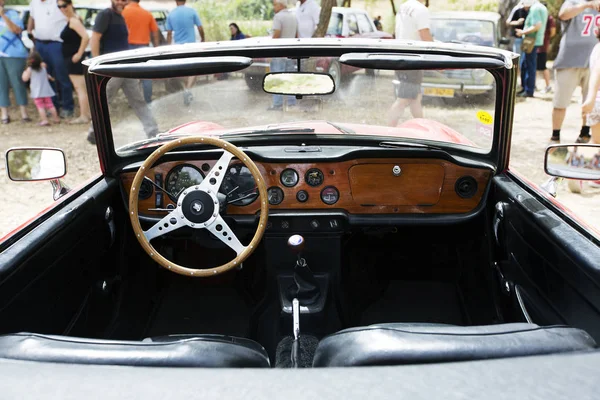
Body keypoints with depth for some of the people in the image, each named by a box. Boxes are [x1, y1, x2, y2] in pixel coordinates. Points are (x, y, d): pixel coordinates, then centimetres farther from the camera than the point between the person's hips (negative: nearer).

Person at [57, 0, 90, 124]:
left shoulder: (74, 20, -14)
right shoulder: (70, 20, 15)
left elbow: (86, 37, -26)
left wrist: (79, 54, -22)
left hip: (74, 59, -10)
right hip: (71, 59, 10)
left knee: (80, 87, -7)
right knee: (81, 88, 14)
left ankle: (84, 116, -4)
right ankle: (88, 113, 22)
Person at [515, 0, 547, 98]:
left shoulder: (535, 9, -14)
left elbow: (537, 26, -22)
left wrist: (523, 32, -14)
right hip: (535, 41, 10)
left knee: (530, 66, -6)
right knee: (524, 65, 15)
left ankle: (529, 91, -2)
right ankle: (525, 88, 21)